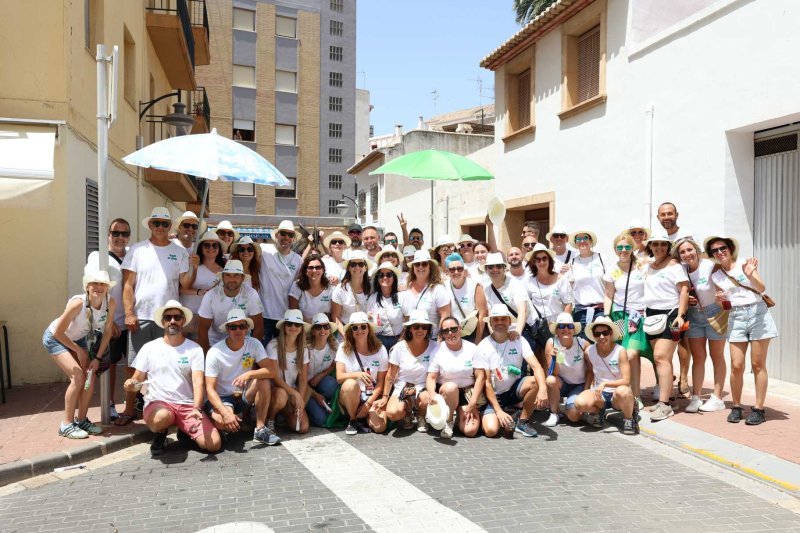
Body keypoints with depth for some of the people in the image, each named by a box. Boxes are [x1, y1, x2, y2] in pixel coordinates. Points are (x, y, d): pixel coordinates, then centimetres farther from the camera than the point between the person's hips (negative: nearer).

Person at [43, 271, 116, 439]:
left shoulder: (111, 303, -21)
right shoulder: (78, 303, -35)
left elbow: (107, 331, -9)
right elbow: (58, 332, -26)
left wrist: (97, 358, -12)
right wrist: (79, 350, -13)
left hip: (78, 339, 5)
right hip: (55, 338, -5)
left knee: (90, 376, -5)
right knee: (78, 376, -18)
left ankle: (82, 420, 13)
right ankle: (67, 424, -5)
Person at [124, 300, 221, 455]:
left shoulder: (194, 349, 3)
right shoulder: (149, 348, 6)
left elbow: (198, 382, -8)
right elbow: (137, 380, 8)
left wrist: (197, 409, -24)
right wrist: (130, 384, -17)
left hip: (188, 405, 1)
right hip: (157, 403, 0)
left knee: (214, 444, -18)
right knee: (161, 418, -39)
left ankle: (186, 430, 14)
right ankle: (160, 434, 0)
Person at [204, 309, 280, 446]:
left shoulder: (254, 344, -7)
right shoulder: (215, 352, -14)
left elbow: (273, 370, -18)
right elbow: (210, 389, -18)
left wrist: (249, 374, -35)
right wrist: (226, 413, -33)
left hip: (245, 398, 3)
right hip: (222, 398, -3)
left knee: (263, 379, -27)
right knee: (223, 422, -35)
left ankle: (261, 429, -18)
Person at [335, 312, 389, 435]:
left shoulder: (380, 349, -1)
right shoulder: (344, 348, -1)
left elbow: (380, 382, 0)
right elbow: (339, 377, -11)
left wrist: (368, 404, -10)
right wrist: (357, 374, -31)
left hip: (372, 396, 0)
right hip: (350, 396, 0)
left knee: (379, 427, -25)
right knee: (350, 384, -36)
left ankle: (364, 416, 11)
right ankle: (352, 420, -10)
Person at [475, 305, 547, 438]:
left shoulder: (519, 341, -7)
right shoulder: (483, 347, -12)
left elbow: (536, 366, -19)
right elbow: (486, 382, -12)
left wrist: (543, 389, -39)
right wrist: (498, 410, -20)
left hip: (515, 388, 2)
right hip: (494, 395, -2)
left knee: (535, 382, -29)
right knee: (491, 430, -26)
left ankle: (523, 422, -7)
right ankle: (506, 421, 11)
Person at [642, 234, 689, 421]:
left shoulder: (674, 265, -4)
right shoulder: (647, 267, 16)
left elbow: (684, 290, -9)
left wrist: (680, 315, -17)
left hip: (670, 314, -7)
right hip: (651, 314, 7)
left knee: (661, 357, -15)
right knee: (659, 358, 5)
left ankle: (664, 404, -15)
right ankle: (665, 393, 11)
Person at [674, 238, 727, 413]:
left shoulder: (710, 266, -18)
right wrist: (686, 298, -8)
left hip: (714, 313, -4)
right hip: (694, 315, 4)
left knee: (717, 356, 7)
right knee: (697, 357, 7)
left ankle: (717, 398, 15)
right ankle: (696, 397, 12)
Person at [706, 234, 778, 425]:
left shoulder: (746, 263, 1)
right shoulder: (716, 276, 10)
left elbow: (762, 289, -7)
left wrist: (750, 274, -24)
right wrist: (721, 300, -6)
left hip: (757, 312, -2)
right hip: (736, 318, 3)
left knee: (758, 364, -1)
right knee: (737, 366, -3)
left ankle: (759, 409, 6)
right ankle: (736, 406, 11)